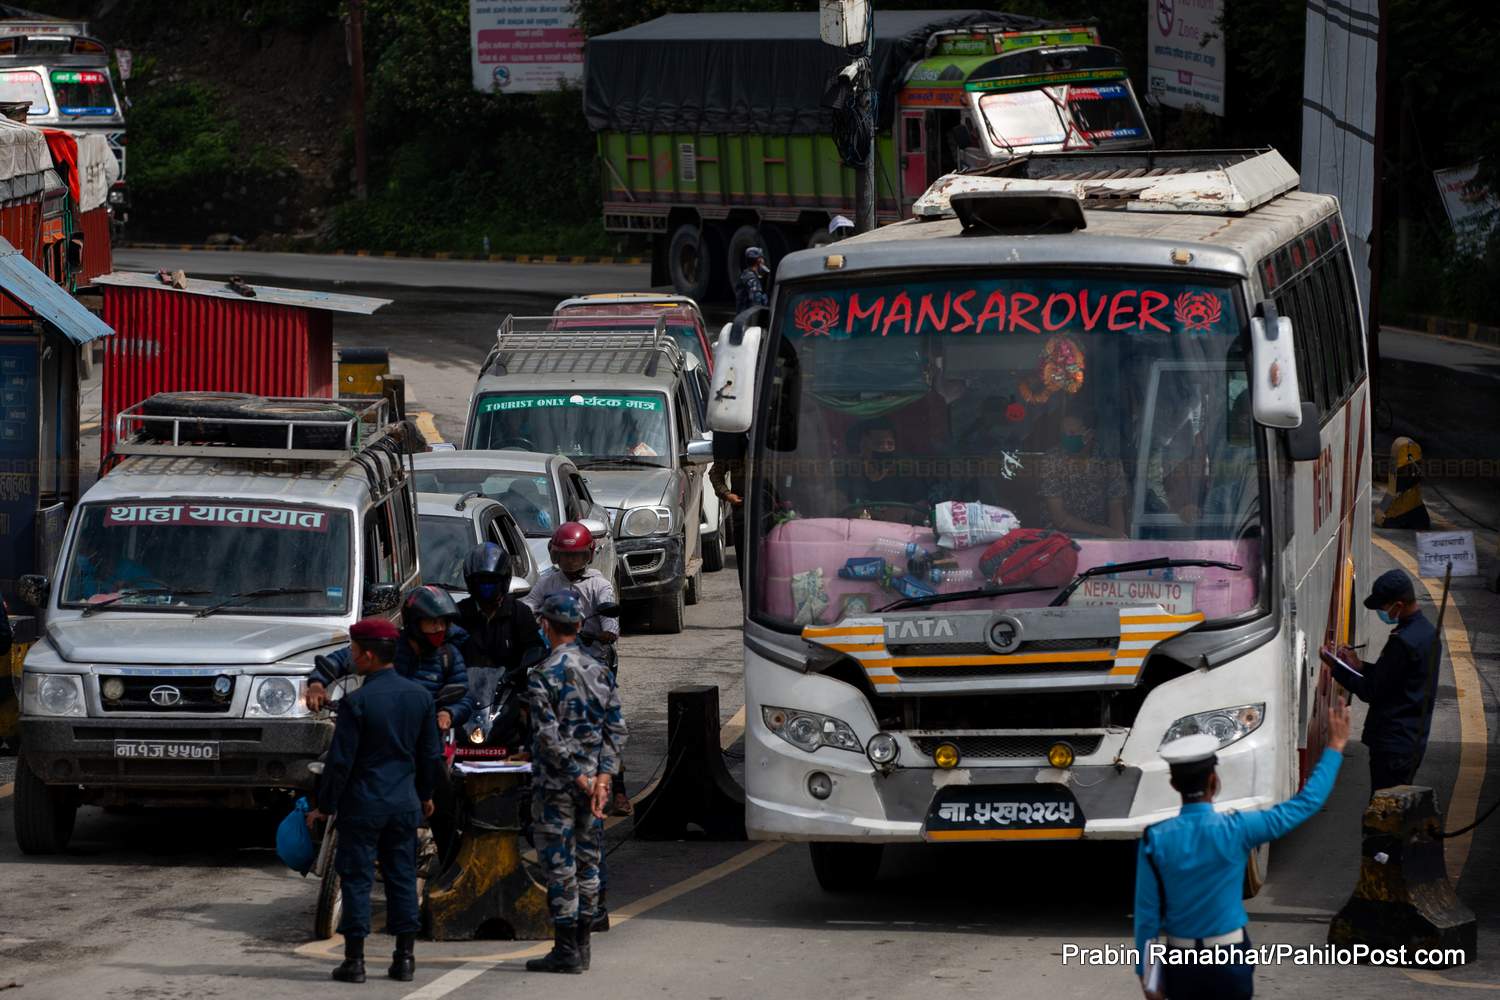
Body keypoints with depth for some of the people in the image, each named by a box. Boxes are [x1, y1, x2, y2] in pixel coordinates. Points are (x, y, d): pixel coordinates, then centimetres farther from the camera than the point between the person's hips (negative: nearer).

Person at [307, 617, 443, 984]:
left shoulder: (356, 702, -15)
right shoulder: (419, 696, 3)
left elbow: (340, 761, -13)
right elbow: (432, 755, 10)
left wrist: (324, 806, -3)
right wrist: (425, 795, 25)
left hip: (363, 803, -5)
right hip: (405, 803, 5)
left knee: (357, 879, 1)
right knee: (402, 878, 11)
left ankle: (354, 959, 1)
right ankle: (405, 958, 12)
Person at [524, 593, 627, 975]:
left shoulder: (543, 675, -10)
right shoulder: (600, 672, 7)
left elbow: (548, 735, -18)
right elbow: (617, 729, 3)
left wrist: (578, 777, -14)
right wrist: (602, 778, -3)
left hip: (555, 783, -6)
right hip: (593, 778, 6)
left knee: (559, 865, -3)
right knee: (588, 862, 10)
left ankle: (566, 950, -4)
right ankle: (582, 946, 13)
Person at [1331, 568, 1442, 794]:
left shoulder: (1403, 642, -21)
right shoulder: (1427, 632, 10)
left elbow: (1371, 691, -16)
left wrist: (1336, 668, -6)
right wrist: (1360, 666, 12)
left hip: (1393, 744, -10)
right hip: (1413, 740, 10)